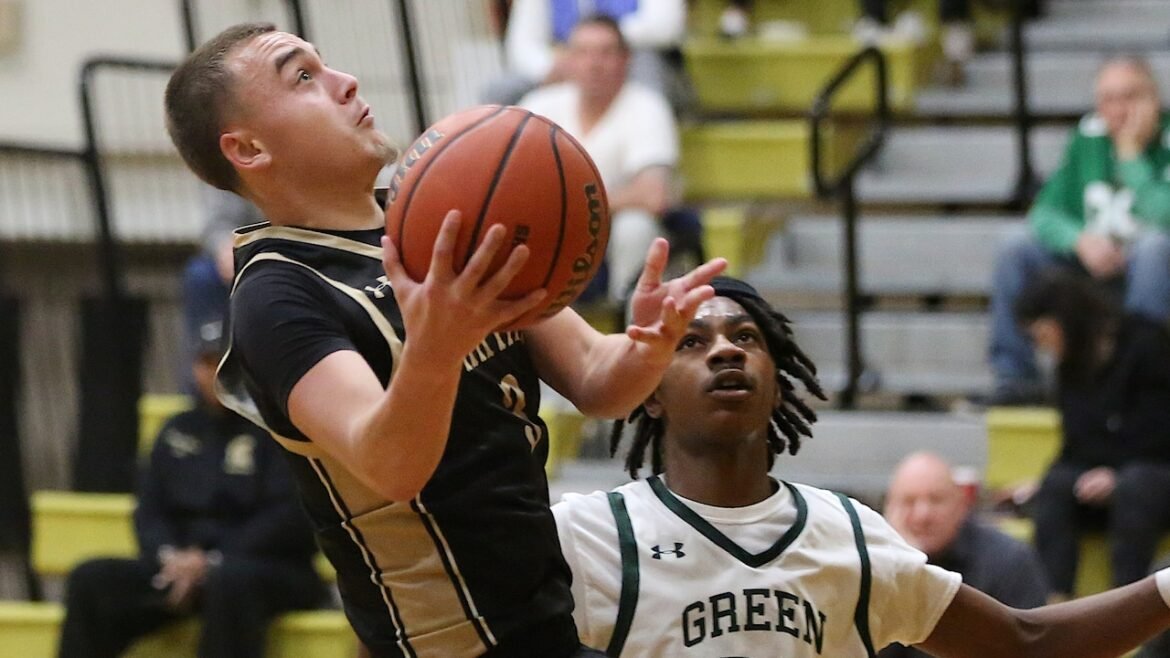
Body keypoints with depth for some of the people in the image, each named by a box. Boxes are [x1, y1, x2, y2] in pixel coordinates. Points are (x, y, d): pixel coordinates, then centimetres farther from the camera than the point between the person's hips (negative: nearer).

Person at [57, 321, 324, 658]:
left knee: (230, 581, -40)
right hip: (181, 566, 6)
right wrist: (169, 556, -7)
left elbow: (290, 519, -9)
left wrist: (212, 561, -16)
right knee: (90, 579, -16)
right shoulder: (178, 431, 19)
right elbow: (150, 511, 17)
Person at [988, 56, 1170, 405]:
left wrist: (1131, 154, -22)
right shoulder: (1088, 138, 5)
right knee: (1015, 252, -15)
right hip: (1090, 269, 4)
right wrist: (1080, 240, -20)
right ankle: (1014, 374, -15)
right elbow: (1044, 213, 2)